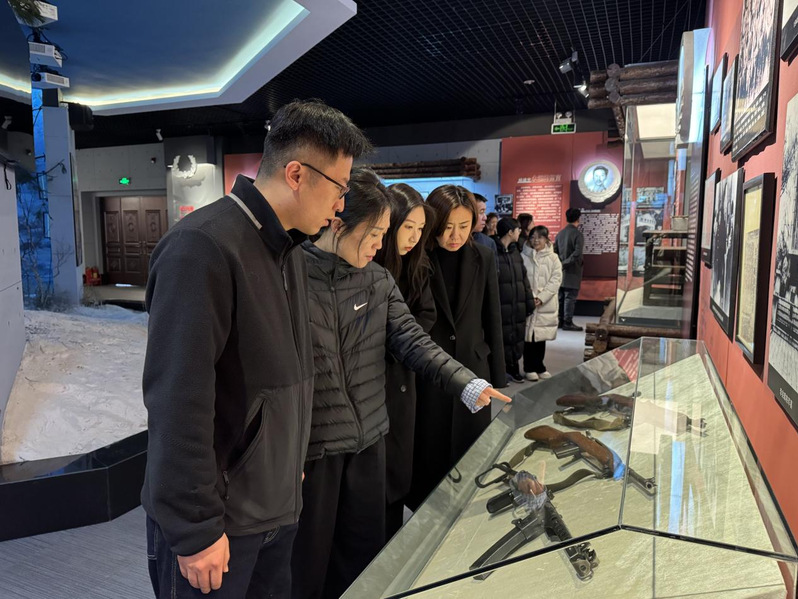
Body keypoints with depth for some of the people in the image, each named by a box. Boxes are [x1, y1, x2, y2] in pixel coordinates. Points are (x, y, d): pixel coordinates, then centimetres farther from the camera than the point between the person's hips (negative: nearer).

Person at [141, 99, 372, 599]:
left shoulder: (290, 248, 7)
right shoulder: (202, 248, -21)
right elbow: (179, 401, -23)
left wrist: (293, 461, 13)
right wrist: (196, 530, -17)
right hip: (216, 521, -7)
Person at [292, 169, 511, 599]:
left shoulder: (378, 280, 3)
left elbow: (412, 340, -5)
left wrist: (466, 384, -18)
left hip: (368, 436, 5)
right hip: (309, 444, -5)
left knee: (365, 553, 20)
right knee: (308, 560, 15)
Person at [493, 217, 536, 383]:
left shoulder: (515, 252, 14)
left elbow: (524, 280, 18)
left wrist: (529, 304, 15)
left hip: (518, 308, 7)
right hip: (500, 309, -7)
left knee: (517, 339, 15)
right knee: (502, 340, -1)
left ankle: (513, 368, 31)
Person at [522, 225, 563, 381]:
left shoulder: (553, 258, 5)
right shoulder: (523, 256, -1)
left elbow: (556, 279, -1)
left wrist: (541, 298, -12)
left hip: (546, 304, 2)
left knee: (541, 336, 10)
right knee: (529, 336, 0)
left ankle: (539, 366, 23)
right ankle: (530, 368, 12)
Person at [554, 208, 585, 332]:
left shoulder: (560, 233, 7)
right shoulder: (577, 234, -13)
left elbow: (555, 252, 8)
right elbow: (577, 254, -22)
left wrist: (560, 263, 10)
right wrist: (565, 263, -16)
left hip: (561, 271, 6)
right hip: (572, 271, -6)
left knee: (561, 296, 12)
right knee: (570, 297, -2)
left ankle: (559, 320, 17)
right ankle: (567, 323, -1)